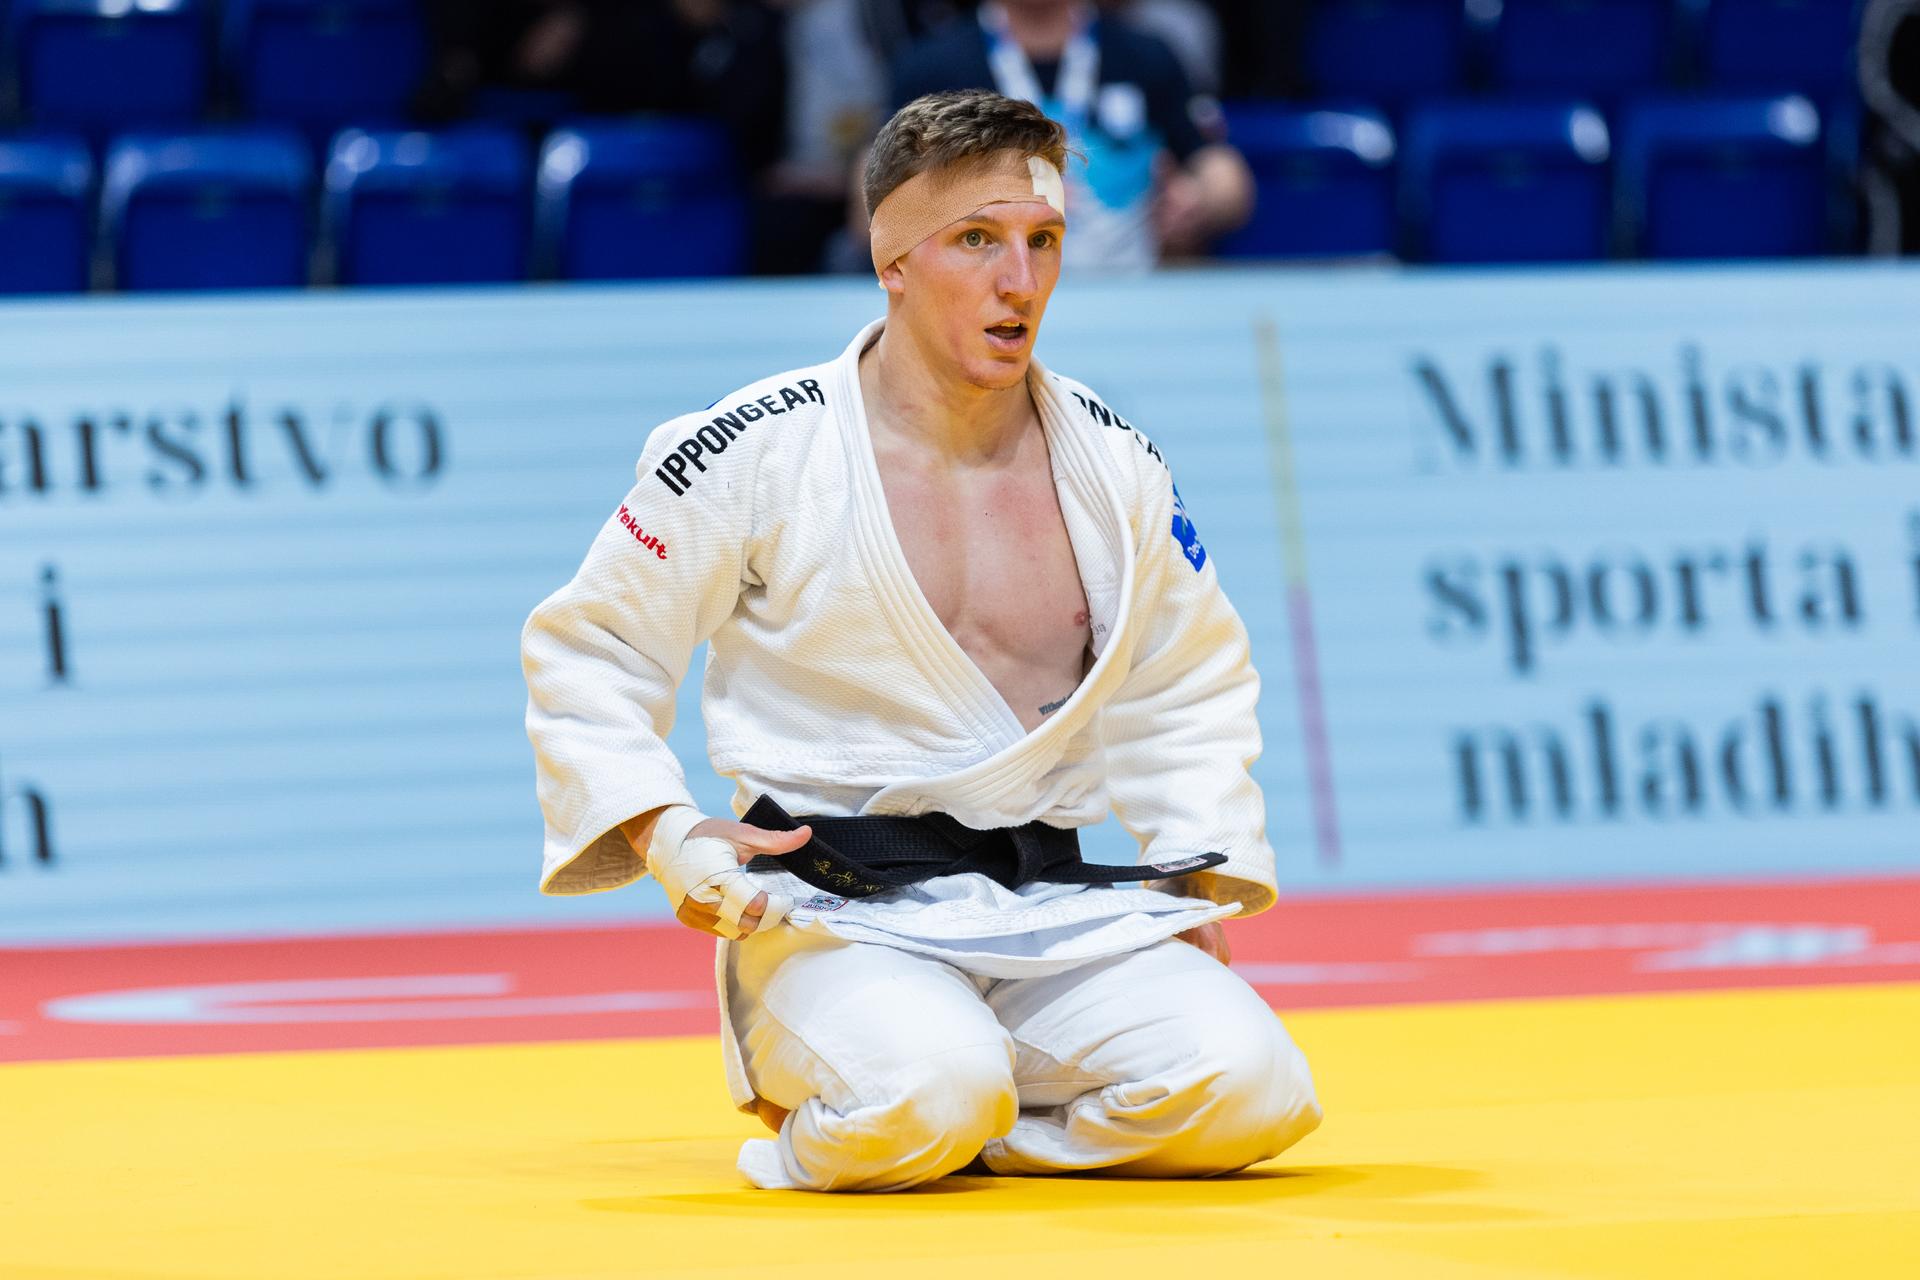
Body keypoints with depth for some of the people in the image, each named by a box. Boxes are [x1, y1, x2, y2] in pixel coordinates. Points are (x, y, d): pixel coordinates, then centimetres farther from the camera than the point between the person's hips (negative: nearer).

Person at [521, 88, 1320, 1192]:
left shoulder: (1117, 466, 8)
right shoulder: (752, 456, -5)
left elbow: (1191, 691, 21)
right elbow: (585, 656, 4)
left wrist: (1200, 886, 7)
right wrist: (664, 838, -10)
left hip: (1055, 911, 4)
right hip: (836, 916, -4)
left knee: (1245, 1087, -22)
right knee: (925, 1092, -35)